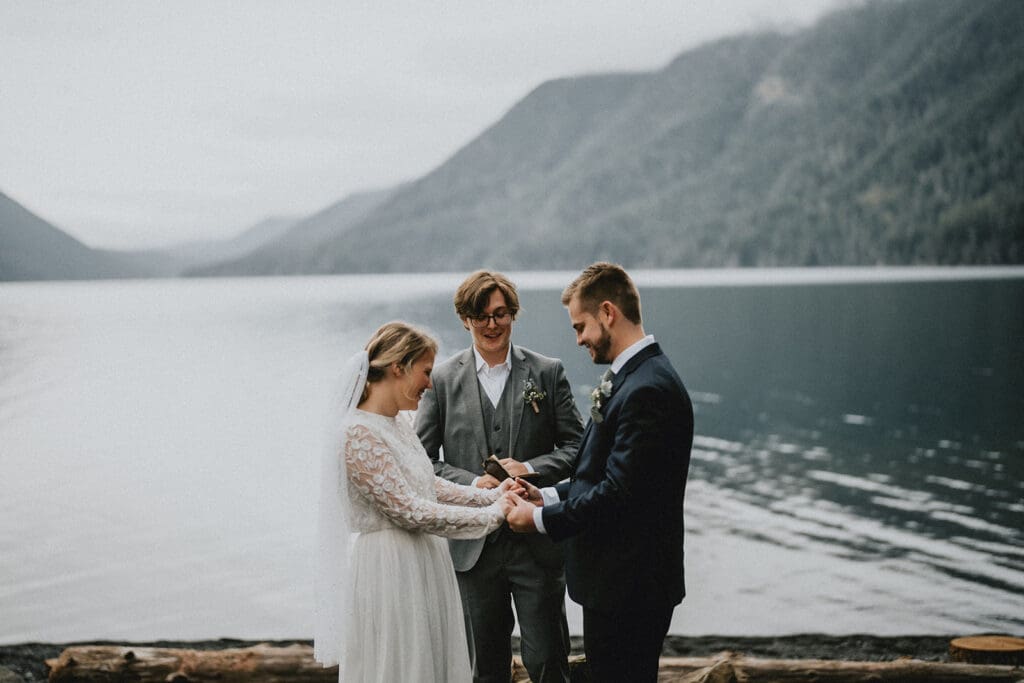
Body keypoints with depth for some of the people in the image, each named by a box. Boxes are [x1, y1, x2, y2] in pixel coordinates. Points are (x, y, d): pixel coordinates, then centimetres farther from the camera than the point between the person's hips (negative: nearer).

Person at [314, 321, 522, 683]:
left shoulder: (400, 423, 9)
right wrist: (492, 515, -14)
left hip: (423, 565, 9)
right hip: (391, 571, -9)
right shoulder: (359, 433, -19)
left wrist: (492, 495, 5)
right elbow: (409, 511, -21)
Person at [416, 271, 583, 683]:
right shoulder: (443, 380, 2)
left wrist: (532, 469, -16)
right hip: (474, 545, 1)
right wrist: (472, 483, -15)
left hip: (537, 543, -1)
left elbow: (576, 447, 2)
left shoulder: (548, 373, 3)